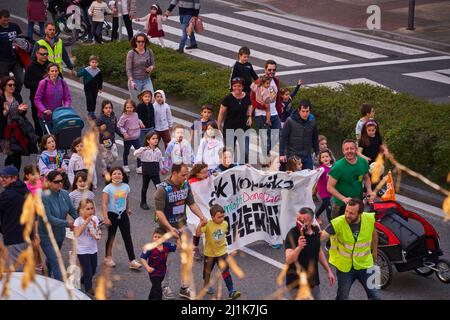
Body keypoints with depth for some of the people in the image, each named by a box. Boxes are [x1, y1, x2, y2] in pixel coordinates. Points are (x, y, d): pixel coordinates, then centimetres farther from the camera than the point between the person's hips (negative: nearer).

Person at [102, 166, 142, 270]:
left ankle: (132, 261, -3)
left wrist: (128, 209, 30)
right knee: (111, 237, 10)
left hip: (123, 214, 3)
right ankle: (108, 258, 29)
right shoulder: (108, 188, -12)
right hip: (112, 214, -3)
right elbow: (104, 204, -15)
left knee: (128, 237, -1)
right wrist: (106, 218, -21)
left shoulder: (126, 187, 0)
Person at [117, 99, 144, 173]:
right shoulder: (124, 117, -18)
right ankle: (125, 166, 34)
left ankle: (139, 166, 11)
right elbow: (119, 126, -14)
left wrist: (140, 122, 2)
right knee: (126, 152, 15)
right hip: (127, 138, -4)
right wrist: (124, 133, -23)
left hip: (136, 137, 4)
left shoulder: (135, 114, -1)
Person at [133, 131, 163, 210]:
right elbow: (135, 154, -25)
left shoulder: (158, 150, 3)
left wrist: (161, 168, 15)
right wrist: (142, 149, -40)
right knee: (145, 187, 11)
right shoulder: (144, 150, -10)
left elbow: (160, 160, 13)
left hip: (155, 172, 3)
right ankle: (143, 203, 24)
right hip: (146, 171, -3)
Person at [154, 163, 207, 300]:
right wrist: (170, 228, -30)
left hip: (183, 226, 6)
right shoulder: (163, 189, -21)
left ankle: (184, 288, 20)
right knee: (167, 259, 7)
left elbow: (192, 203, 5)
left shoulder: (186, 185, -3)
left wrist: (201, 216, -11)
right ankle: (166, 287, 24)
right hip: (167, 228, -5)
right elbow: (159, 212, -21)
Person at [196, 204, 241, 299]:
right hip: (209, 253, -2)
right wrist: (200, 224, -46)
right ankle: (206, 286, 43)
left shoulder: (225, 224, -7)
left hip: (222, 252, 2)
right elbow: (197, 234, -32)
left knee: (226, 271, -5)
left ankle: (231, 291, -5)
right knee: (207, 271, 19)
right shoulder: (207, 225, -22)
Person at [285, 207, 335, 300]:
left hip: (313, 282, 7)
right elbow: (288, 260, -29)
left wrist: (329, 271, 16)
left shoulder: (315, 230, 1)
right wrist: (299, 247, -45)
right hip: (297, 284, -6)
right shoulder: (292, 234, -19)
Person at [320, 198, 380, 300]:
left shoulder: (370, 219, -17)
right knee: (342, 297, 17)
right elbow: (322, 236, -37)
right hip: (344, 266, -1)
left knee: (375, 296, 10)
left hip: (365, 264, 2)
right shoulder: (338, 223, -26)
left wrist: (374, 251, 17)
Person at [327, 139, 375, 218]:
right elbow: (330, 187, -17)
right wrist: (344, 199, -28)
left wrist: (369, 191, -6)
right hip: (341, 206, -5)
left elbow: (366, 178, 14)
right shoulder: (338, 167, -18)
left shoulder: (363, 162, -3)